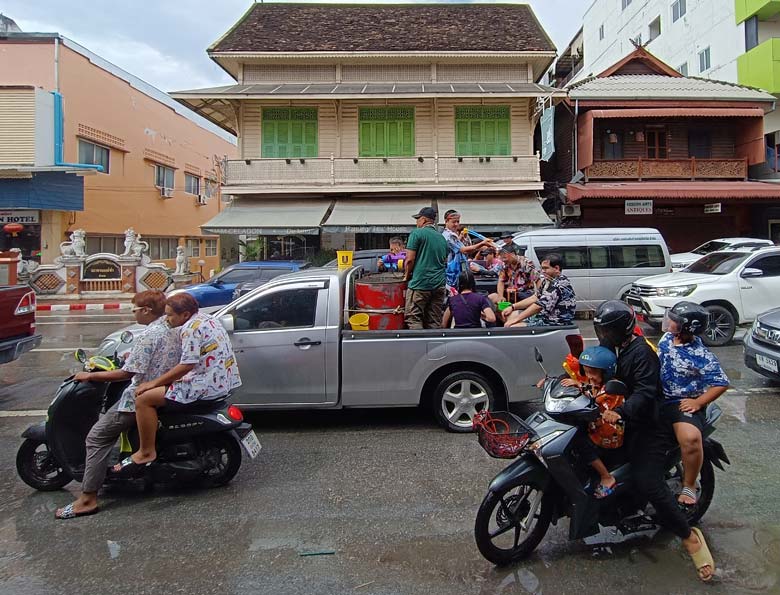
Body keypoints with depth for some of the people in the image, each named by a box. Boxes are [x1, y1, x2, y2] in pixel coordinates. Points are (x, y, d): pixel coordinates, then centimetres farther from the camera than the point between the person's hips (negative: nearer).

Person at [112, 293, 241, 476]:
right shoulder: (208, 319, 15)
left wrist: (154, 383, -13)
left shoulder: (191, 328, -15)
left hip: (207, 384, -11)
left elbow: (186, 365, -21)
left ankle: (146, 452, -1)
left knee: (144, 399, -9)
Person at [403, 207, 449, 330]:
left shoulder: (417, 233, -4)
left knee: (413, 318, -2)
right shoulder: (442, 238, 18)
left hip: (420, 283, -7)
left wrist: (406, 276, 5)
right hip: (439, 284, 7)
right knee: (435, 322, 8)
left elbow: (410, 259, -9)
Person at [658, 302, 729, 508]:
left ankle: (689, 486, -8)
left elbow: (721, 383, -12)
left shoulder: (701, 355, -15)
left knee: (691, 438, -32)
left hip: (683, 404, -7)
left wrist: (698, 402, -18)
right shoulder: (667, 338, 5)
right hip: (658, 398, 7)